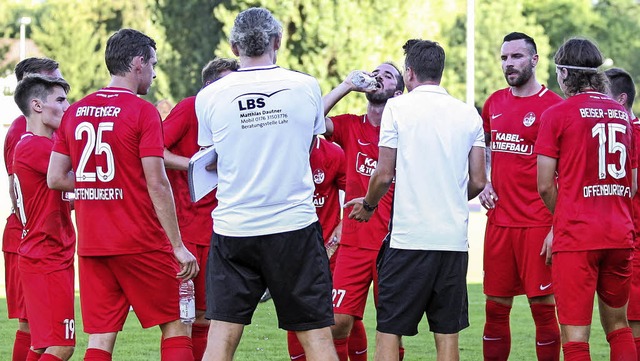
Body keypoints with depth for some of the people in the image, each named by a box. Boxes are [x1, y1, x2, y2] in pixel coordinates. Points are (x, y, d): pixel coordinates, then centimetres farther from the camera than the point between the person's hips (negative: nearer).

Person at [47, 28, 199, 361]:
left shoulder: (75, 112, 8)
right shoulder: (143, 112, -9)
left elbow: (55, 178, 8)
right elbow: (156, 184, -13)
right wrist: (178, 246, -10)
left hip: (90, 244, 5)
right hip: (141, 244, -5)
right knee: (175, 326, 7)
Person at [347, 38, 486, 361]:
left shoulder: (398, 108, -2)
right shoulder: (468, 114, 8)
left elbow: (384, 174, -5)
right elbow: (478, 182, 8)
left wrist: (368, 205, 15)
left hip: (407, 237, -3)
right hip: (454, 238, 4)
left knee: (389, 331, 2)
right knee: (447, 334, 7)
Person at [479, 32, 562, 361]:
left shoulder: (553, 106, -7)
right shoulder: (494, 103, 12)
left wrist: (558, 226, -13)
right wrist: (482, 183, 10)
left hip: (537, 223, -6)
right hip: (498, 220, 6)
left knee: (543, 306, -3)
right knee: (496, 308, 9)